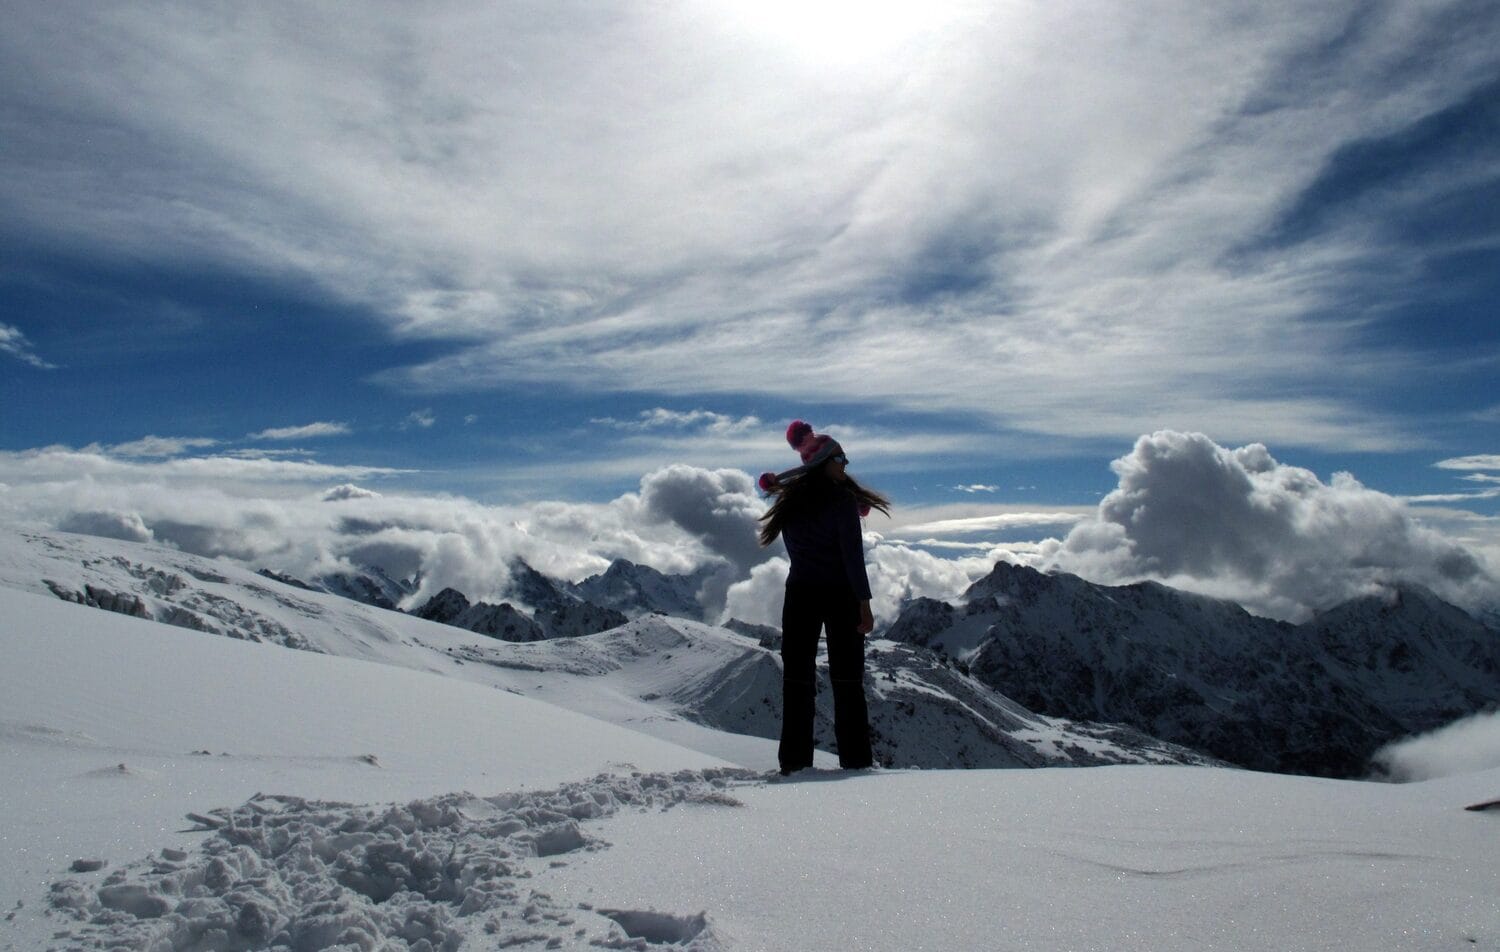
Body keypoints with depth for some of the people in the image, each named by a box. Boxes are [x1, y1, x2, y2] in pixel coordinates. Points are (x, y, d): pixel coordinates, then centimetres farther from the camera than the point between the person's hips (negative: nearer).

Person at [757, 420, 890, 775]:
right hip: (840, 596, -4)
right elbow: (852, 555, -14)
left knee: (797, 678, 6)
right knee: (847, 681, 4)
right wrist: (864, 603, -12)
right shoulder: (842, 499, -12)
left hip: (800, 594, 4)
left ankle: (794, 760, 4)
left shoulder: (789, 502, 4)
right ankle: (855, 760, 5)